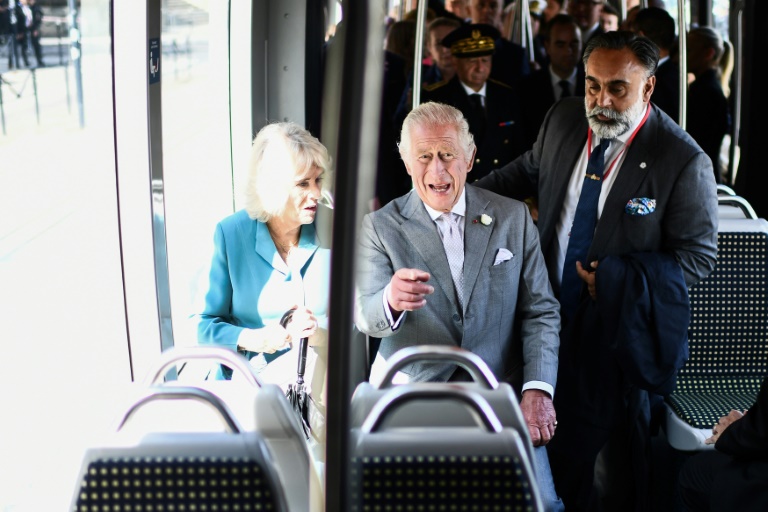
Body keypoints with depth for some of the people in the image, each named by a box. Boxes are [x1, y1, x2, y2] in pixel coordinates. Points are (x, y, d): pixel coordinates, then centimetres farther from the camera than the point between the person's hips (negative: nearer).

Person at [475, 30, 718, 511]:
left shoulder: (684, 160, -15)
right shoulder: (563, 120, 1)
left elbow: (698, 256, -10)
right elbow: (528, 170, 22)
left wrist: (615, 278, -19)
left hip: (619, 340, -4)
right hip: (556, 319, 5)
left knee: (619, 465, 5)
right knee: (560, 451, 12)